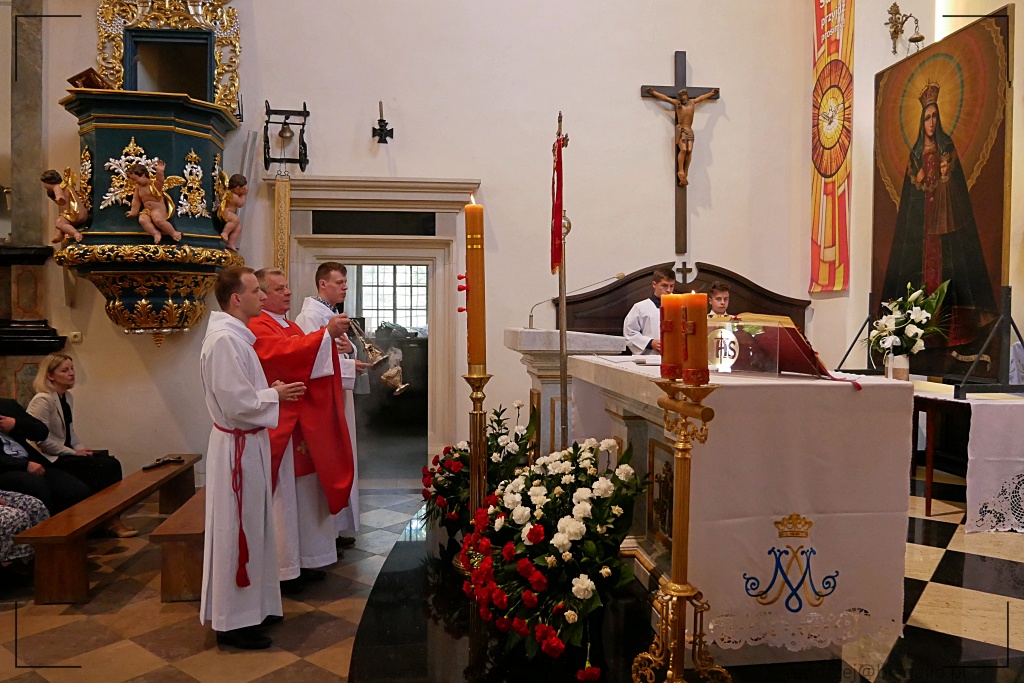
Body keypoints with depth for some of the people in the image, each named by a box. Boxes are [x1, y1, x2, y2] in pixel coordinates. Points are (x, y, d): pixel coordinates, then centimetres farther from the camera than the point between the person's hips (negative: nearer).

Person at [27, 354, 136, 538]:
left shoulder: (67, 397, 11)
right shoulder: (42, 400, -16)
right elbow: (41, 438, -21)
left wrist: (81, 449, 2)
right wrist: (73, 453, -16)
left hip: (65, 454, 8)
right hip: (50, 460, -8)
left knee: (111, 463, -13)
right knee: (103, 467, -21)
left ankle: (113, 519, -14)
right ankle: (109, 521, -11)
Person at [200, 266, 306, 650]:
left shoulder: (234, 335, 11)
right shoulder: (225, 339, -20)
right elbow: (237, 403, -24)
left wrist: (272, 391, 7)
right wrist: (275, 395, -11)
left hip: (247, 442, 10)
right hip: (238, 445, -10)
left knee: (251, 526, 18)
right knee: (237, 530, 1)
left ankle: (252, 605, 31)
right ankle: (232, 621, 14)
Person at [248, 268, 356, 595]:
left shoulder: (293, 327, 19)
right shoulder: (257, 329, -12)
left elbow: (310, 364, 16)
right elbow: (285, 353, -30)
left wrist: (331, 340, -1)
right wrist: (326, 333, -35)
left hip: (305, 426, 9)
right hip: (280, 428, -9)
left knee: (306, 494, 14)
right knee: (283, 498, -1)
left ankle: (303, 561, 26)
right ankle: (283, 570, 10)